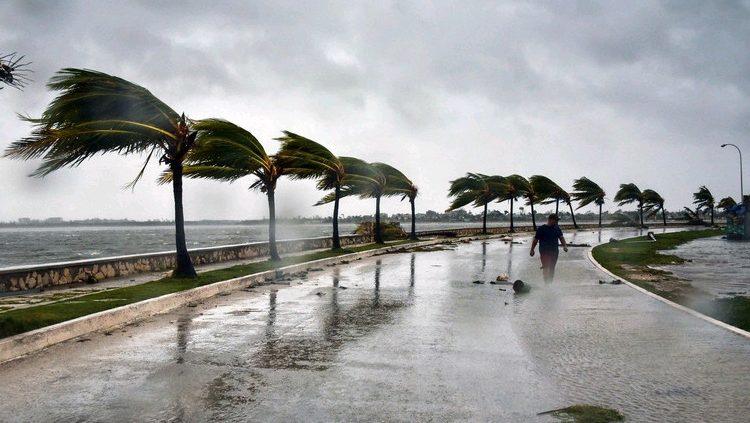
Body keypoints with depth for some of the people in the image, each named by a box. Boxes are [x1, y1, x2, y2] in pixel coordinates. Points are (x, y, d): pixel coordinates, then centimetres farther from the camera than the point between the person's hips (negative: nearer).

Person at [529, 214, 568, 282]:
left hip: (554, 251, 5)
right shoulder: (541, 229, -5)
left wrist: (564, 246, -11)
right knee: (546, 268, -13)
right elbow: (535, 239, -2)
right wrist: (532, 250, -3)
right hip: (544, 252, -5)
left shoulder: (557, 228, 10)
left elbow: (561, 237, 7)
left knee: (552, 269, 10)